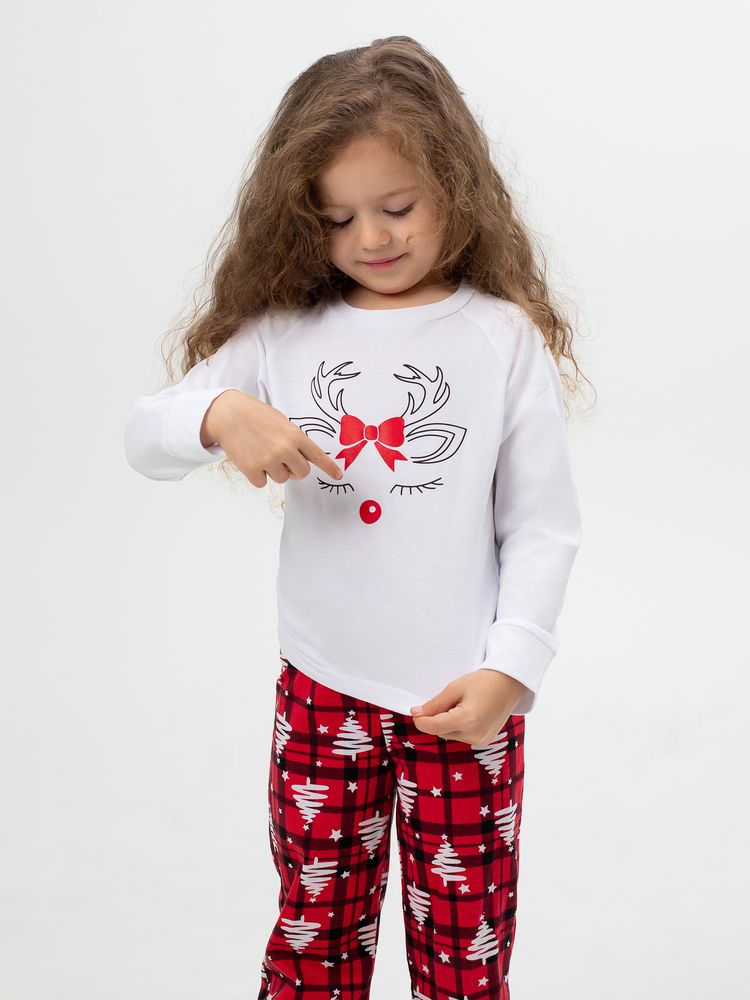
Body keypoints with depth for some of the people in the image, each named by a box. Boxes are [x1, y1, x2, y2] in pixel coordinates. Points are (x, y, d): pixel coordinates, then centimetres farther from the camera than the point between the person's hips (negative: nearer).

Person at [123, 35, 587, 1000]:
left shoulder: (504, 337, -7)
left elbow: (544, 525, -4)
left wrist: (510, 671, -12)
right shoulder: (286, 331, -1)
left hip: (461, 702, -2)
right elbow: (143, 438, -2)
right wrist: (219, 412, -23)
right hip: (320, 697, 2)